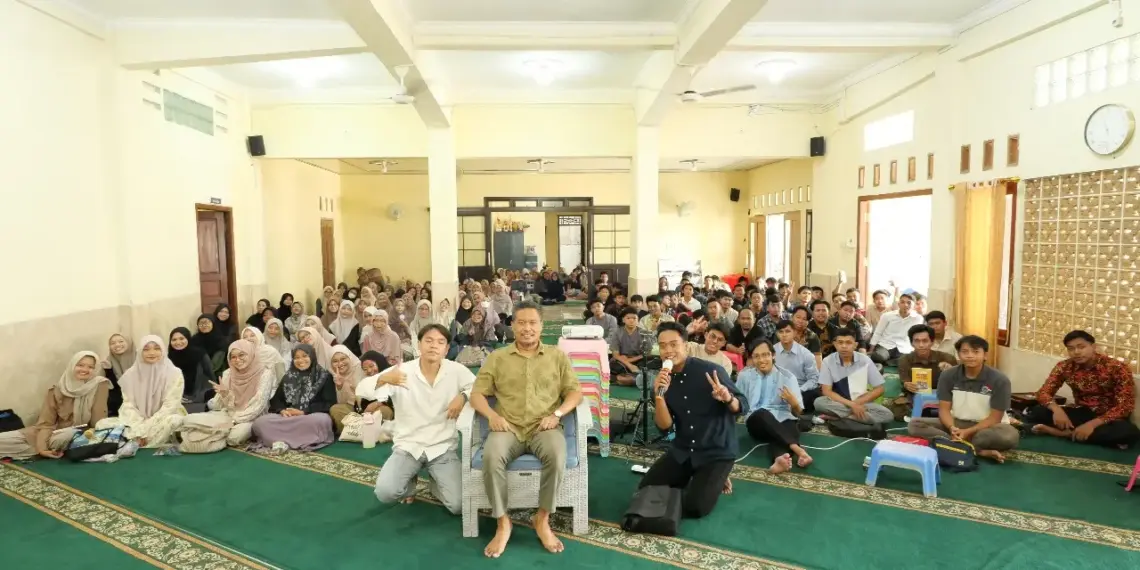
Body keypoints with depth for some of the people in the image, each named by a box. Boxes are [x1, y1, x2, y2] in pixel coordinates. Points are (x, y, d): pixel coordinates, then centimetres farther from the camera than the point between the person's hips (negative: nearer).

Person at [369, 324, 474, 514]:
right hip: (408, 445, 0)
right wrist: (383, 379, -37)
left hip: (443, 447, 0)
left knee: (458, 505, -15)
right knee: (385, 493, -23)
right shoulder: (402, 371, -9)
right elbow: (361, 390, -15)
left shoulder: (456, 370, -7)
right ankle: (409, 483, 15)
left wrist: (463, 396, -19)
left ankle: (436, 482, 21)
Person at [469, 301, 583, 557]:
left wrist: (556, 414, -11)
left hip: (544, 428, 0)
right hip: (508, 428, 1)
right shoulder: (497, 358, 12)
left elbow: (575, 392, 8)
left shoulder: (558, 356, 12)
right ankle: (503, 523, -12)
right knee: (491, 457, -32)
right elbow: (477, 394, 8)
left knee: (556, 455, -34)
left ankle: (543, 520, -12)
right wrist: (491, 415, -12)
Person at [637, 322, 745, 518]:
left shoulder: (711, 371, -16)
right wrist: (659, 394, -26)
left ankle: (716, 479, 12)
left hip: (717, 452, -4)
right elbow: (664, 426, -10)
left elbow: (743, 408, -11)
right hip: (682, 451, 5)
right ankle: (688, 478, 20)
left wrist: (728, 398, -34)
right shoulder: (662, 380, -3)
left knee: (694, 506, -18)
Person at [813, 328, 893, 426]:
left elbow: (878, 389, -1)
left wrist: (857, 403, -13)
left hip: (862, 403, 2)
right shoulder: (828, 361, -8)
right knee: (819, 402, -32)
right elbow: (827, 391, -11)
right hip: (838, 402, -2)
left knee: (887, 415, -25)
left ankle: (836, 417, -24)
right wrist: (851, 404, -22)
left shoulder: (865, 360, -5)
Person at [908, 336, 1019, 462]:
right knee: (915, 424, -23)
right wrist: (952, 428, -26)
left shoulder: (999, 380, -11)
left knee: (1009, 435, -36)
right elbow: (944, 409, -5)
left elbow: (995, 418, -12)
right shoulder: (948, 375, -4)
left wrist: (968, 432, -25)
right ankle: (980, 451, -28)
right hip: (956, 423, 3)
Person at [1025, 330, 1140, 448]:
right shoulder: (1064, 367, -6)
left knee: (1129, 432, -38)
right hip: (1081, 413, 2)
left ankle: (1061, 432, -28)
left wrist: (1092, 424, -32)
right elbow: (1044, 392, -7)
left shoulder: (1117, 368, -15)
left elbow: (1125, 405, -20)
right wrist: (1056, 409, -31)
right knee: (1035, 412, -23)